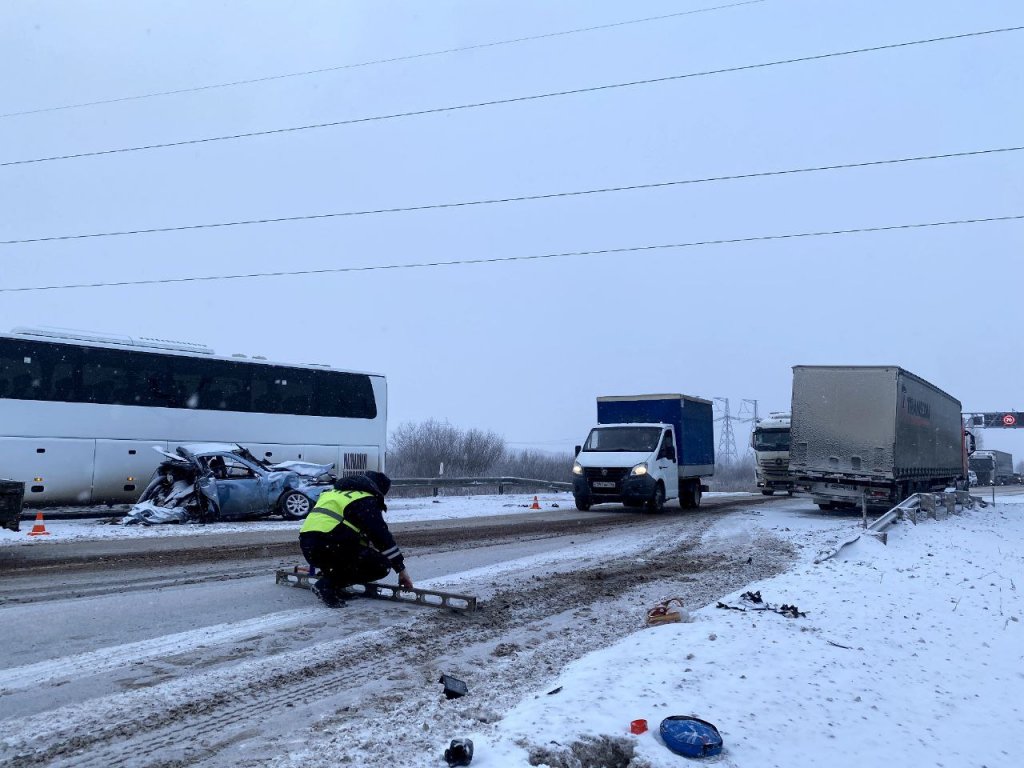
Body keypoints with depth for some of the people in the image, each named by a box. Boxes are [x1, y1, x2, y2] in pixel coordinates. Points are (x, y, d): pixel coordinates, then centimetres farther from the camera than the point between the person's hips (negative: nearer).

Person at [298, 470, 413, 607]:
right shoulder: (366, 500, 1)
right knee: (381, 565, -3)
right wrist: (402, 570, 0)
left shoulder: (335, 492, 28)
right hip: (327, 547, -9)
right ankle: (329, 584, -9)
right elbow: (382, 536, -4)